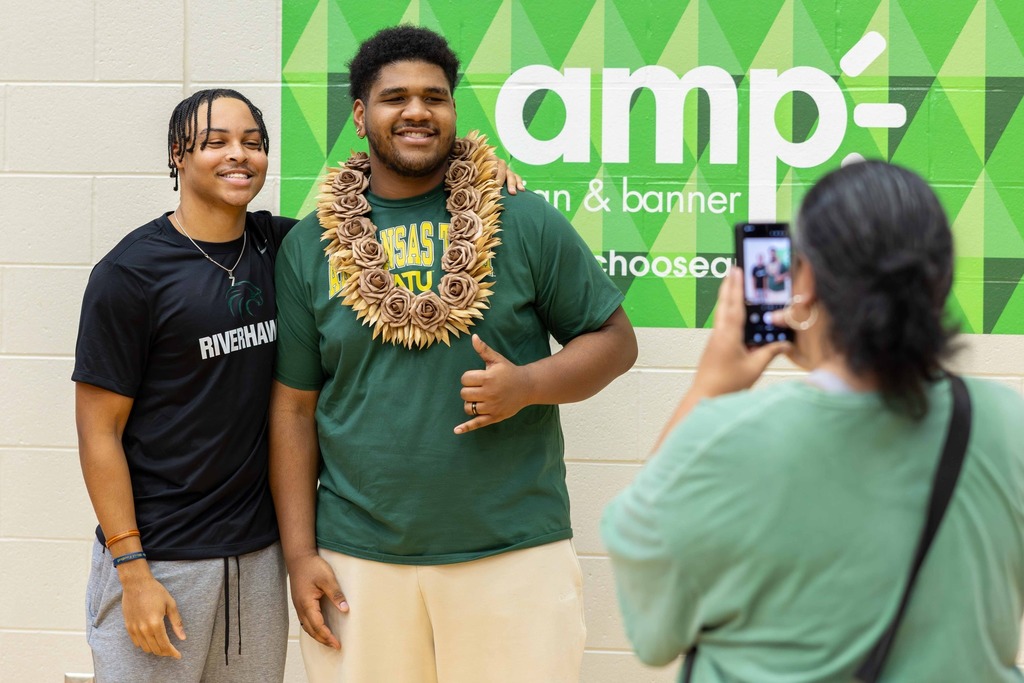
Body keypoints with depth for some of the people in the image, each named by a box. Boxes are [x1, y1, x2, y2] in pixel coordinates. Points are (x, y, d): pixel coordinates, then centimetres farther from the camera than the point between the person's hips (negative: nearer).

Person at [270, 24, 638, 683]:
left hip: (516, 554, -1)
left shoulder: (525, 222, 1)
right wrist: (300, 553, 2)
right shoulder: (309, 246, 5)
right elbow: (294, 408, 7)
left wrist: (528, 384, -14)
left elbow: (614, 339, 5)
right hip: (358, 561, 1)